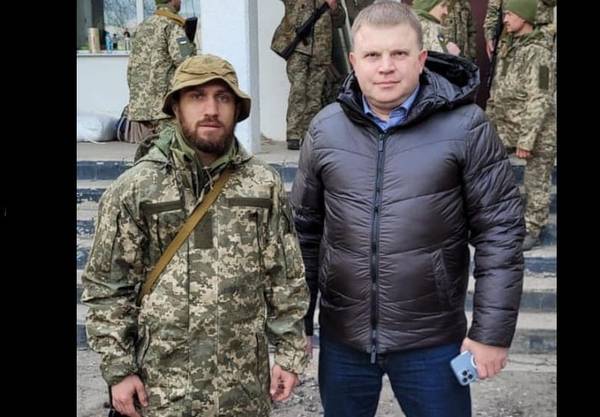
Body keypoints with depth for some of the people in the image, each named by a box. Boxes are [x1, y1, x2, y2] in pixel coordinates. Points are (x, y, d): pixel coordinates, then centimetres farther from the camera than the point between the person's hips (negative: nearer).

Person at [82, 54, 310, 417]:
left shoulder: (264, 184, -2)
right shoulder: (135, 188, -6)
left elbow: (286, 278, 3)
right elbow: (108, 286, -2)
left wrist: (290, 353, 2)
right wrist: (118, 369, -5)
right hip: (163, 380, -1)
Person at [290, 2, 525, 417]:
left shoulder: (465, 126, -11)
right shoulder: (326, 128, -2)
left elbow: (500, 233, -7)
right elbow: (305, 230, 5)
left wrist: (492, 331, -8)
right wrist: (298, 323, 8)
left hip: (432, 341, -2)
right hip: (341, 338, 3)